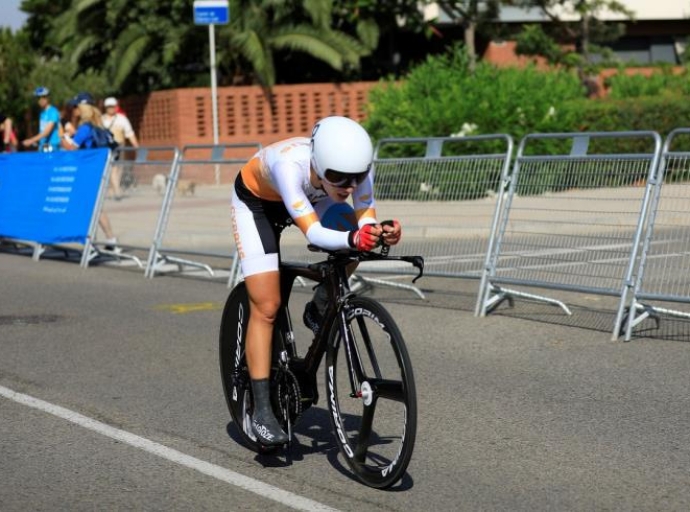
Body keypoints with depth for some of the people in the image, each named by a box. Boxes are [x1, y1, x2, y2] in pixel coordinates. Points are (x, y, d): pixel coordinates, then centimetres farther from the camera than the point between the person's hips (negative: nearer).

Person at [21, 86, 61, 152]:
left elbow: (47, 131, -20)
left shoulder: (53, 112, -12)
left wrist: (32, 140, -25)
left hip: (51, 146, -8)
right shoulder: (42, 113, 14)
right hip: (42, 146, 8)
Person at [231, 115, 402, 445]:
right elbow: (313, 232, -50)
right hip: (256, 201, -4)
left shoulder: (356, 164, -32)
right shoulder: (289, 164, -44)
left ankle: (319, 311, 2)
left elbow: (365, 219, -28)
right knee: (266, 307, -11)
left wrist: (378, 233, -50)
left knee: (356, 235, -24)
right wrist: (351, 239, -67)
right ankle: (261, 409, -2)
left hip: (310, 196, 4)